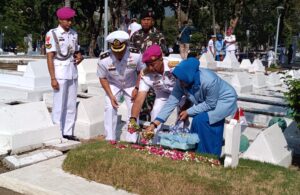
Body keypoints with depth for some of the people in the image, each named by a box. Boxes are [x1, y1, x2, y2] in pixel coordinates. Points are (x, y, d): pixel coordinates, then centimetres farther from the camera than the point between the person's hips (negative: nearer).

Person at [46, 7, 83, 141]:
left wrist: (79, 57, -4)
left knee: (71, 105, 9)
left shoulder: (74, 34, 10)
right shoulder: (52, 34, -7)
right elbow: (50, 57, -10)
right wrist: (53, 78, -15)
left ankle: (68, 132, 17)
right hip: (60, 73, -6)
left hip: (73, 73, 6)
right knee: (59, 105, -3)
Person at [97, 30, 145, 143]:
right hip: (113, 85, 0)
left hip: (131, 86, 0)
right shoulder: (104, 59, -29)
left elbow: (141, 71, -10)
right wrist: (111, 96, -17)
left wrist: (136, 88, -15)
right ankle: (110, 139, -1)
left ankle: (131, 140, 7)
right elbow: (102, 78, -13)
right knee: (110, 108, -13)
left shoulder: (136, 55, -29)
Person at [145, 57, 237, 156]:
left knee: (201, 120, -20)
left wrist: (188, 112, -23)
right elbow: (171, 102, -18)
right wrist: (154, 123, -23)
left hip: (225, 100, -6)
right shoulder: (181, 82, -20)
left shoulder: (209, 81, -39)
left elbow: (210, 104, -27)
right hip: (206, 101, 6)